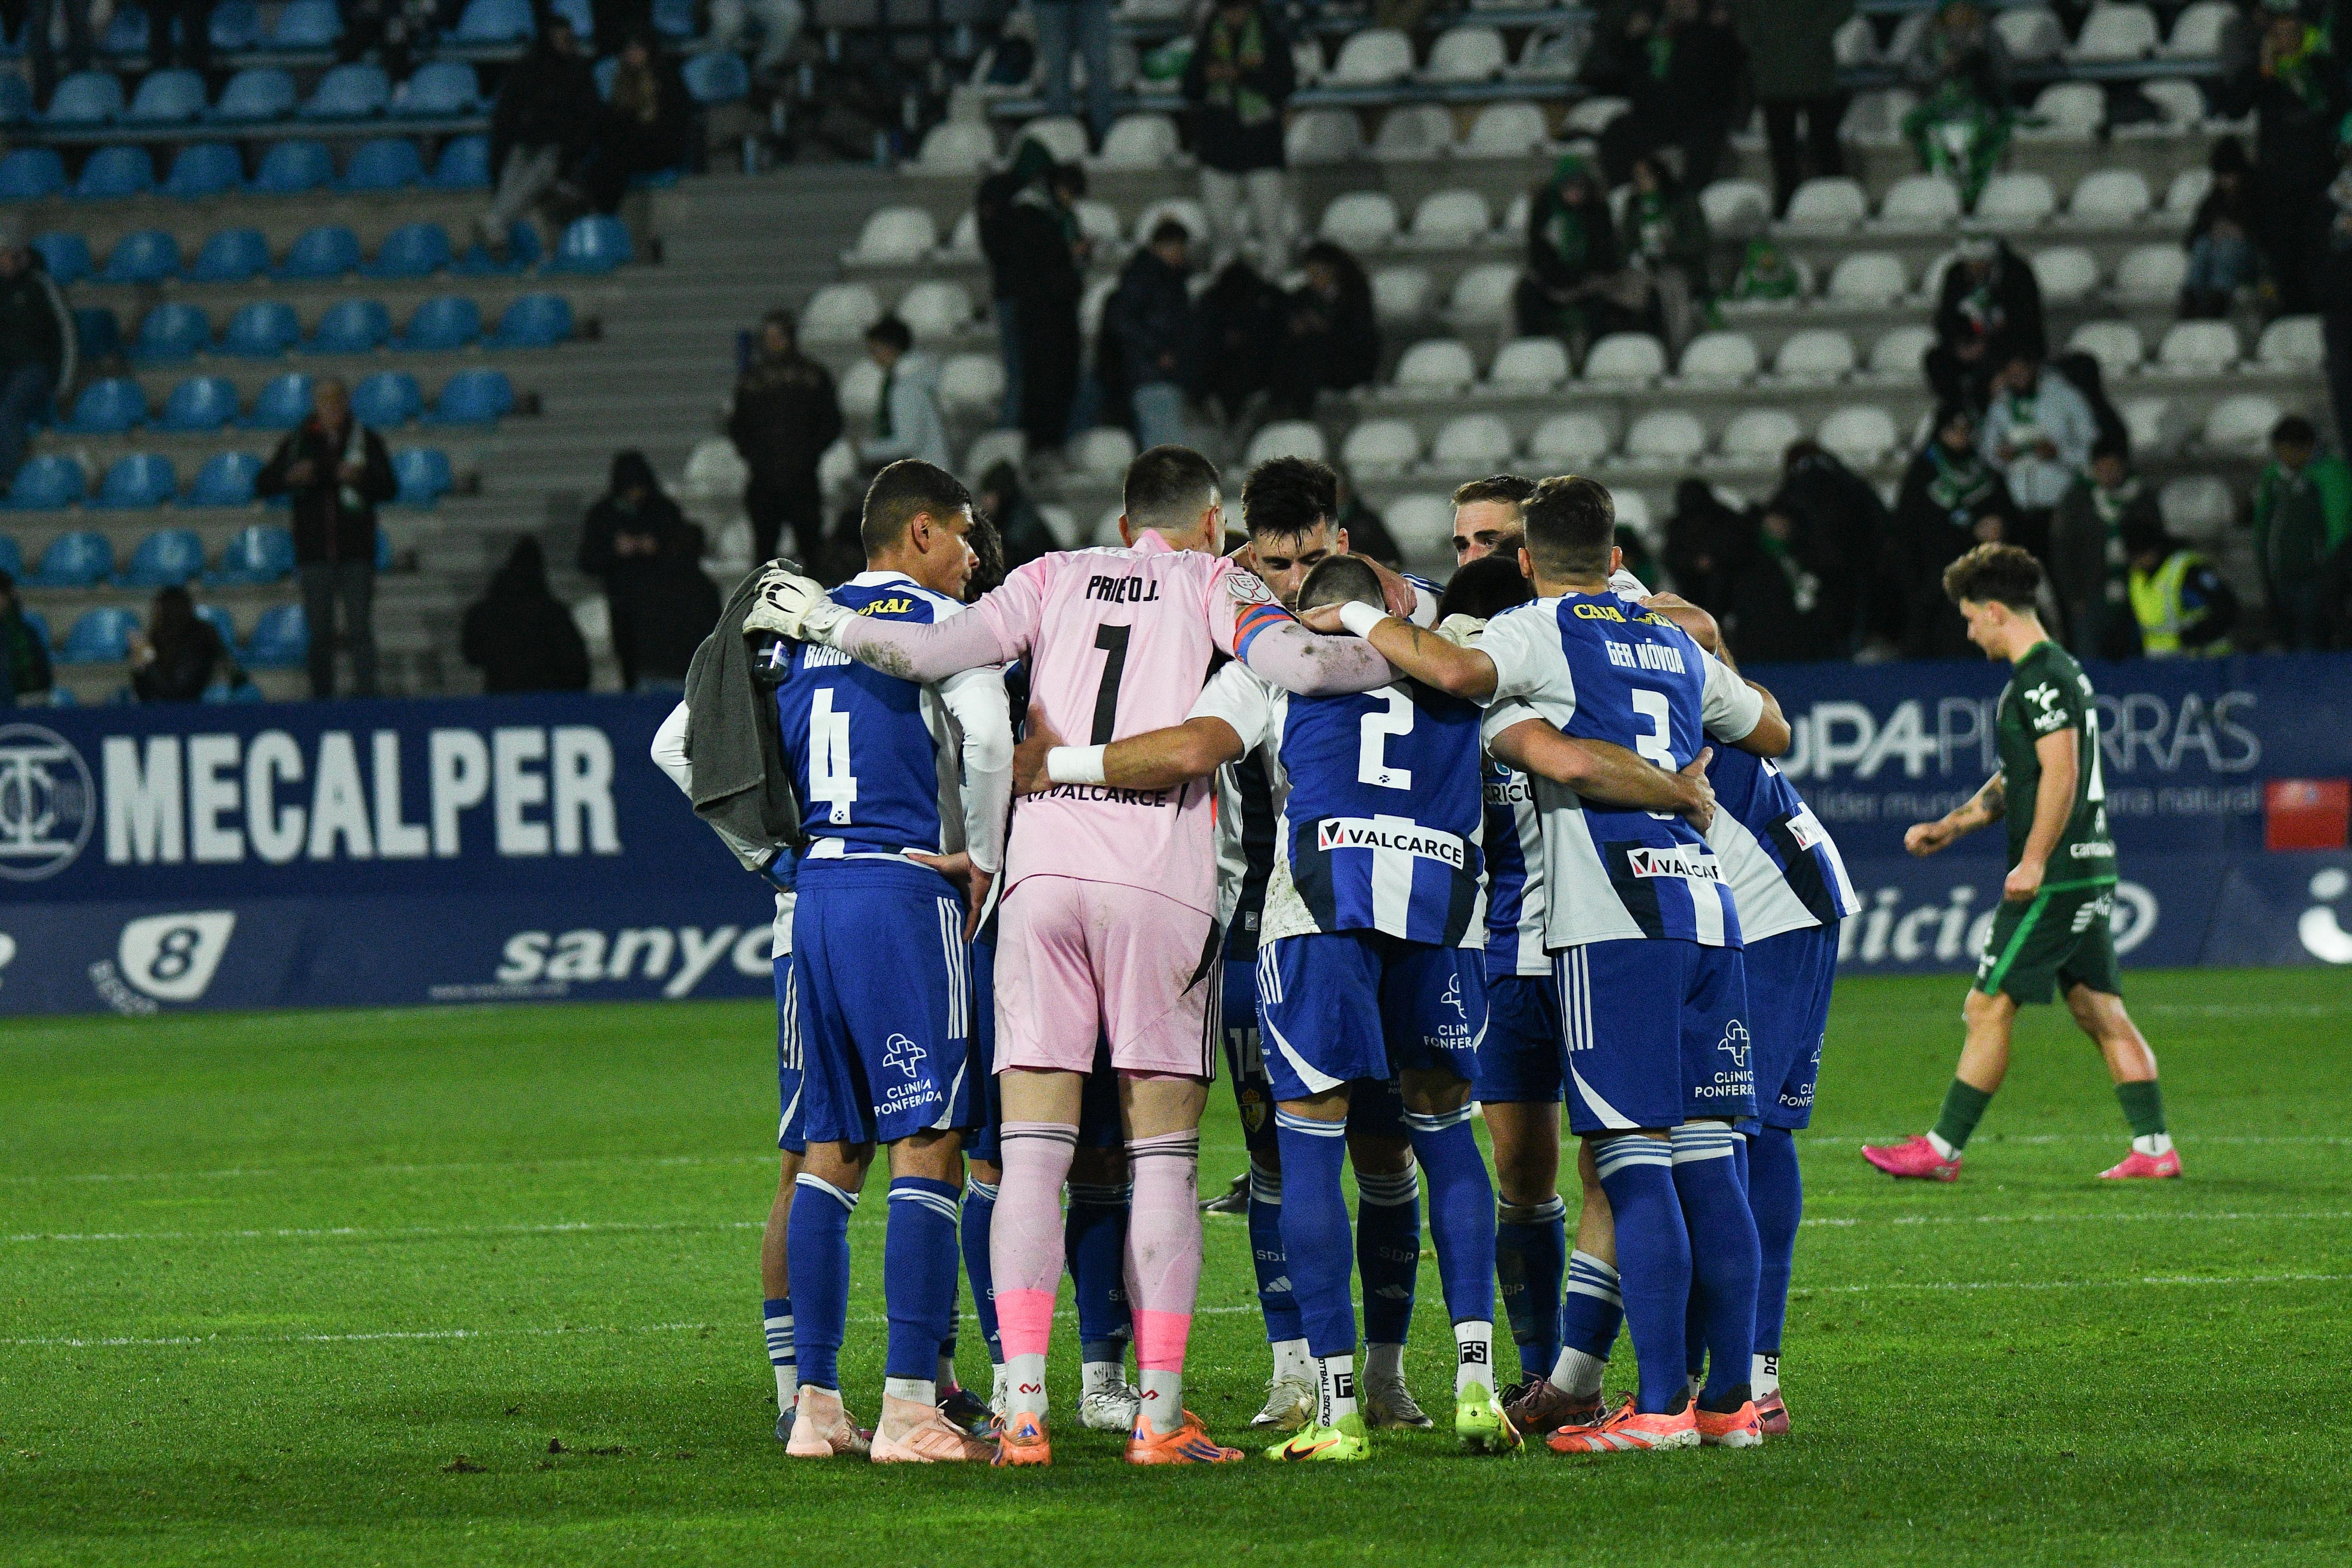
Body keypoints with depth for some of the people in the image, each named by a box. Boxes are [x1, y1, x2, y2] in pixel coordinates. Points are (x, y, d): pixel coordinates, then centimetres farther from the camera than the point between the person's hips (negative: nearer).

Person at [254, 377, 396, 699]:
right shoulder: (299, 441, 9)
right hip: (314, 554, 1)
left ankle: (366, 694, -9)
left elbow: (390, 488, 1)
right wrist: (291, 477, -13)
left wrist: (361, 478, -18)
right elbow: (262, 485, 8)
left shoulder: (366, 440, 5)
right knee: (319, 633, 1)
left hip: (356, 552, -1)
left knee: (360, 629, -8)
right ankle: (321, 699, 4)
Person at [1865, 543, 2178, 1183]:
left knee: (1989, 1007, -6)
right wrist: (1950, 826, 26)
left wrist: (2033, 861, -24)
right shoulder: (2058, 671, 20)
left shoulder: (2042, 679, -13)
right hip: (2090, 870, 10)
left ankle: (1943, 1149, -4)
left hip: (2057, 875, -10)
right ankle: (2154, 1148, 7)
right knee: (2101, 1011, 9)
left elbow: (2061, 774, -22)